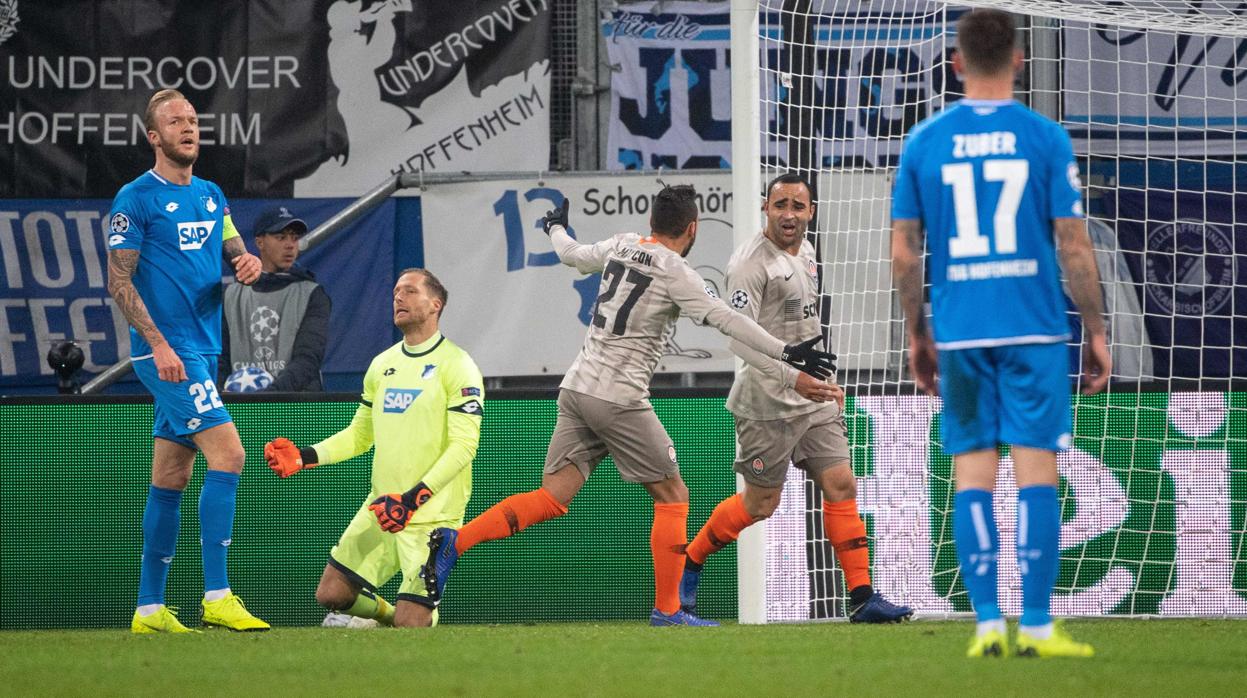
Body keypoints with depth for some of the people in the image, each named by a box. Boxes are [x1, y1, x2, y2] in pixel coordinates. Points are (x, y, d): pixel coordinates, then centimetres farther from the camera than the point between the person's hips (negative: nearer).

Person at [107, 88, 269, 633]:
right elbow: (119, 281, -10)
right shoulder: (136, 199, -7)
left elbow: (233, 252, 21)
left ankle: (149, 609, 12)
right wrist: (158, 343, -18)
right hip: (165, 351, -8)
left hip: (202, 350, 8)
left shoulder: (211, 195, 15)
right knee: (228, 453, -17)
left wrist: (247, 263, -5)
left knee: (170, 479, 8)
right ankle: (217, 597, -16)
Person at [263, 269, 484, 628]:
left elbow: (463, 446, -15)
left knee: (410, 623, -12)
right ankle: (385, 613, 29)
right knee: (330, 594, 2)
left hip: (433, 514, -6)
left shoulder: (456, 366, -9)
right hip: (379, 510, 6)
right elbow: (360, 434, 20)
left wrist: (414, 498, -23)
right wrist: (304, 457, 4)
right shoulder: (381, 365, 13)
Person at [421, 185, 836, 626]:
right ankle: (667, 610, 4)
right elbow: (726, 320, -16)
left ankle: (454, 543, -11)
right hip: (619, 399, -7)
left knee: (551, 499, 3)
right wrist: (786, 354, -17)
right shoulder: (675, 272, -8)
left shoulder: (621, 247, 12)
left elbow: (572, 255, 30)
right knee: (673, 496, 5)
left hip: (576, 388, 7)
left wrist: (556, 227, 52)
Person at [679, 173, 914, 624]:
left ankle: (862, 598, -2)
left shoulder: (804, 252, 13)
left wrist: (826, 379, 23)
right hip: (768, 403, -8)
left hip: (812, 398, 8)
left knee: (841, 484, -2)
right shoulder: (751, 262, -15)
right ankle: (688, 564, 22)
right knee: (760, 504, 0)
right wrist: (792, 378, -32)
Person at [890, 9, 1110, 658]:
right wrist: (1095, 332, 6)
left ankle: (988, 623, 1)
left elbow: (903, 250, 5)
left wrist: (917, 335, 16)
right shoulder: (1044, 138, -2)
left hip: (958, 333, 2)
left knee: (972, 474, 5)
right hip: (1034, 329, -2)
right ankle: (1037, 627, -4)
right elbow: (1074, 246, -3)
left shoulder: (924, 141, 4)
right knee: (1036, 470, -1)